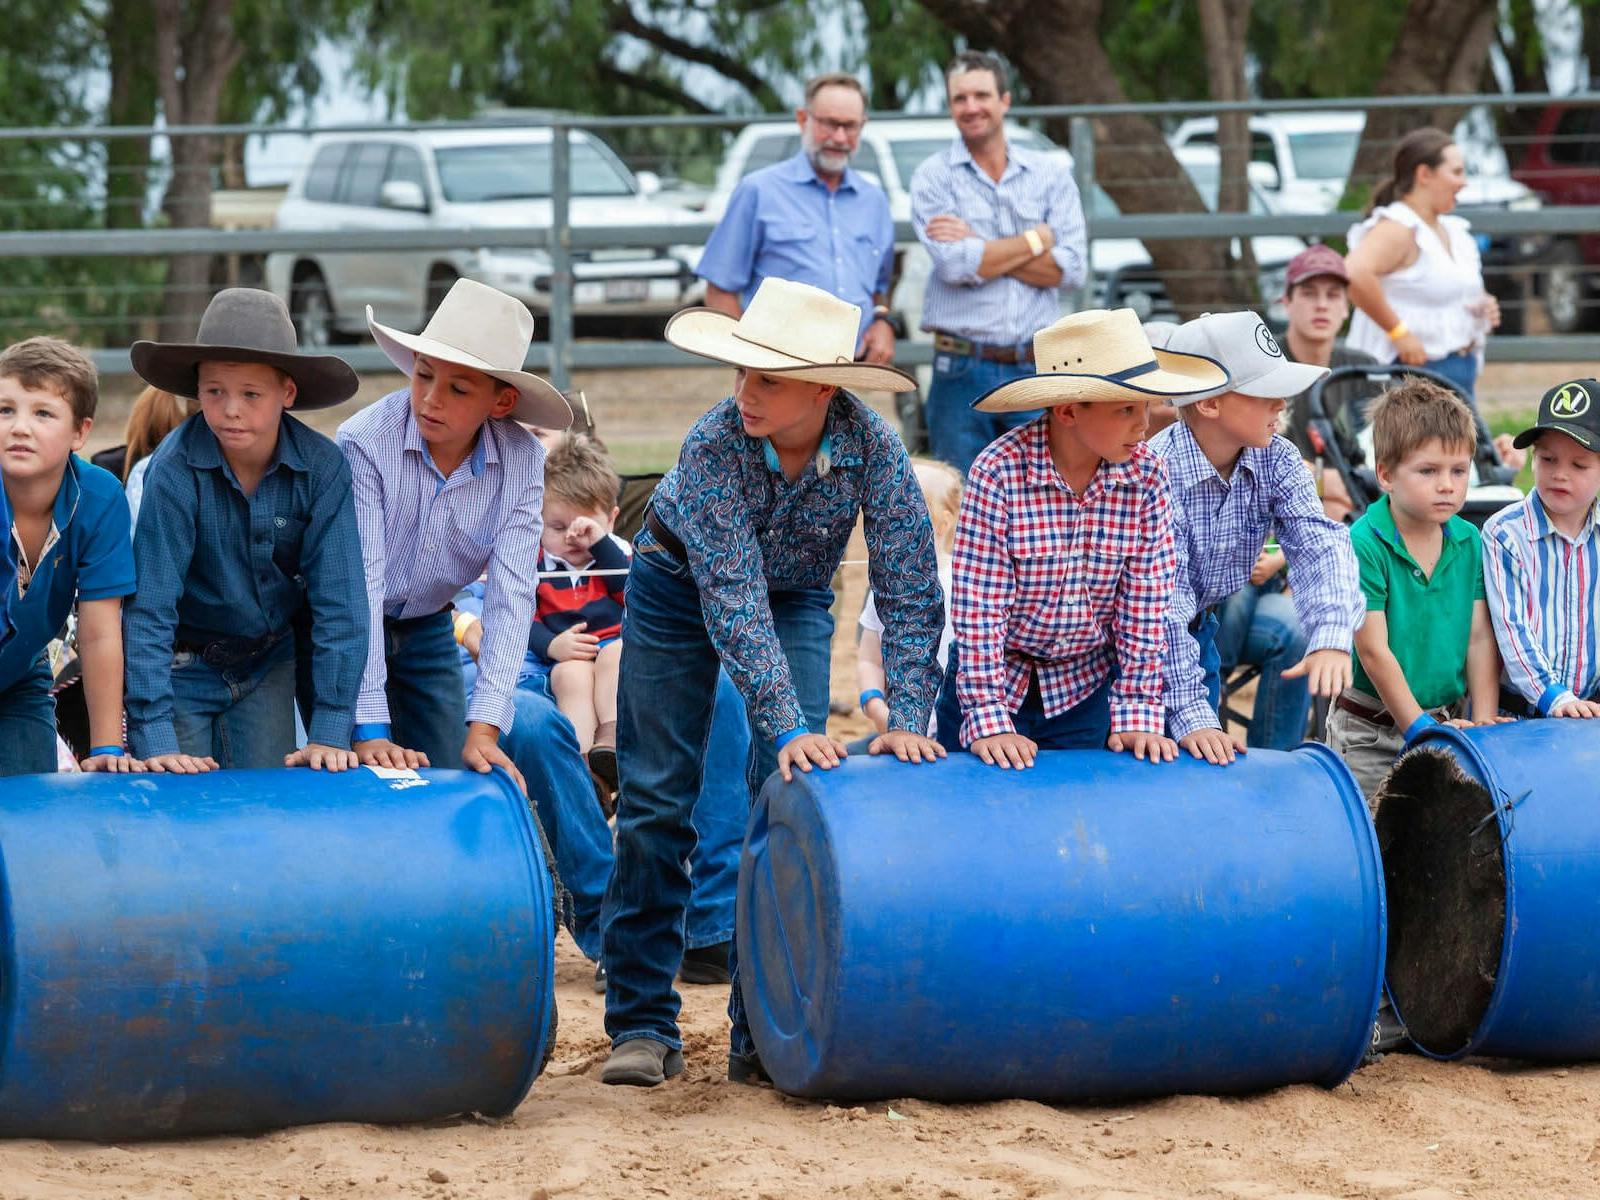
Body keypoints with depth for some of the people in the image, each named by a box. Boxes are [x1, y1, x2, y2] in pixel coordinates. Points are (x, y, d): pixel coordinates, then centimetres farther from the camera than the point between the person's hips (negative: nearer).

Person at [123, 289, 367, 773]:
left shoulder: (322, 468, -17)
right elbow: (149, 606, -24)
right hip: (180, 668, -2)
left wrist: (330, 732, -19)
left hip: (267, 663, 2)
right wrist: (155, 738, -30)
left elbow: (339, 601, -15)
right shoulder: (175, 470, -24)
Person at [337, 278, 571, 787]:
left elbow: (511, 592, -23)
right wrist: (370, 731, -37)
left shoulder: (521, 460, -18)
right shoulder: (365, 443, -28)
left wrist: (484, 728, -32)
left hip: (428, 630, 3)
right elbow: (360, 582, -32)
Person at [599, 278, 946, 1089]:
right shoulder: (714, 443, -34)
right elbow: (733, 597, -37)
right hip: (679, 588, -1)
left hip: (796, 599, 2)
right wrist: (788, 726, -42)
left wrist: (907, 718, -32)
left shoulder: (871, 445, -29)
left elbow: (910, 592, -25)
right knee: (657, 804, -2)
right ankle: (643, 1024, 6)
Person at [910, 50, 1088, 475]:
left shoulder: (1051, 175, 8)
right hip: (963, 373, -2)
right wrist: (1036, 240, -3)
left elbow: (1071, 268, -4)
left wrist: (980, 246, -9)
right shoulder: (934, 177, 2)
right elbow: (956, 265, -13)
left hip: (1037, 370, 2)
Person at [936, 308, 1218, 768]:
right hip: (997, 675, -2)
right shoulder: (998, 472, -23)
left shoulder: (1147, 477, -12)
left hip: (1086, 684, 2)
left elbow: (1144, 605, -7)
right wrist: (989, 721, -23)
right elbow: (978, 606, -22)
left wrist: (1138, 713, -9)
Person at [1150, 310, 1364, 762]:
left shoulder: (1277, 461, -11)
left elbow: (1319, 543, -25)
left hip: (1213, 621, 6)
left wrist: (1332, 640, -45)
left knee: (1294, 625, -18)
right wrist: (1190, 716, -40)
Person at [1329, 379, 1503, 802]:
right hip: (1370, 735, -5)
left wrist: (1484, 720, -6)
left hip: (1447, 722, 5)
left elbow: (1480, 638, 3)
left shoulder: (1469, 542, 2)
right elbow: (1374, 652, -17)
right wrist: (1419, 729, -16)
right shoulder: (1362, 545, -16)